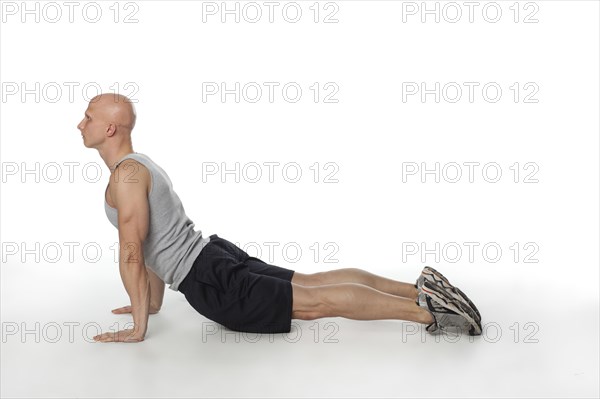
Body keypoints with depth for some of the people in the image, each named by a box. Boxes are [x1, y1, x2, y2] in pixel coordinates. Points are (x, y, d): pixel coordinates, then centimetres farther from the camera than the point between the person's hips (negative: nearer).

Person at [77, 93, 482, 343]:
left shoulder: (125, 174, -15)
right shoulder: (141, 164, 18)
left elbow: (131, 253, -21)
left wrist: (138, 327, -16)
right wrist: (153, 302, 28)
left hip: (211, 282, -9)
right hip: (216, 257, 9)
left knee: (315, 302, -10)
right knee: (313, 282, 11)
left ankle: (426, 309, -12)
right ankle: (421, 289, 11)